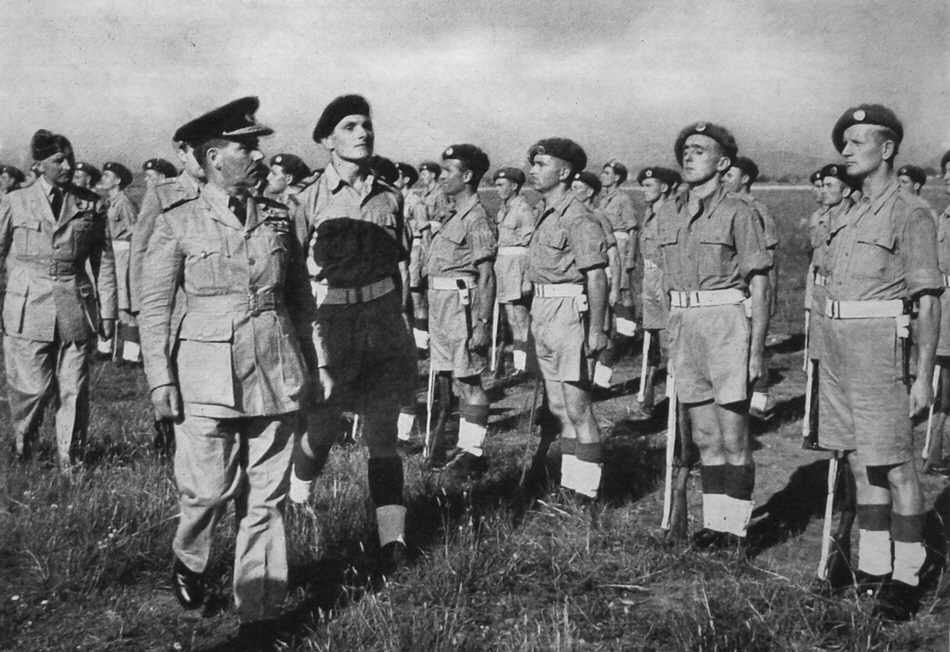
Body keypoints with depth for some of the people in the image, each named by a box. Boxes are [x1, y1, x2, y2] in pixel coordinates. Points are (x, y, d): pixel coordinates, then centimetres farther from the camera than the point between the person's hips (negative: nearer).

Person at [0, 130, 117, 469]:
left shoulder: (90, 203, 6)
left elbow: (105, 260, 8)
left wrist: (107, 311, 5)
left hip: (76, 309, 1)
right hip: (28, 309, -1)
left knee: (75, 392, 1)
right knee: (33, 387, 0)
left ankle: (69, 462, 14)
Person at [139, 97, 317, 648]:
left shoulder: (279, 218, 8)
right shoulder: (177, 225, 0)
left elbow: (302, 298, 12)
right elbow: (155, 308, 1)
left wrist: (311, 366, 10)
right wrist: (161, 380, -5)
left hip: (276, 374, 3)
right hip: (207, 374, -2)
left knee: (266, 497, 4)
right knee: (208, 490, 0)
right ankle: (190, 563, 34)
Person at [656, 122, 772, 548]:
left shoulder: (738, 213, -5)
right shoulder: (668, 213, 12)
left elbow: (760, 286, -6)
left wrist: (757, 349, -11)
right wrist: (670, 337, 14)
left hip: (726, 324, -5)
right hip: (682, 325, 5)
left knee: (733, 437, 1)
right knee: (705, 437, 12)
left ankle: (736, 527, 13)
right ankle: (713, 521, 22)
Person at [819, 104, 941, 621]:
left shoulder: (910, 214, -6)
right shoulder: (851, 216, 16)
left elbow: (929, 302, -9)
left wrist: (923, 376, -13)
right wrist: (833, 353, 17)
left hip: (878, 341, -7)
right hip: (836, 345, 8)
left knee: (895, 465, -1)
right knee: (858, 461, 12)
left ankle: (905, 577, 8)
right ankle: (872, 566, 21)